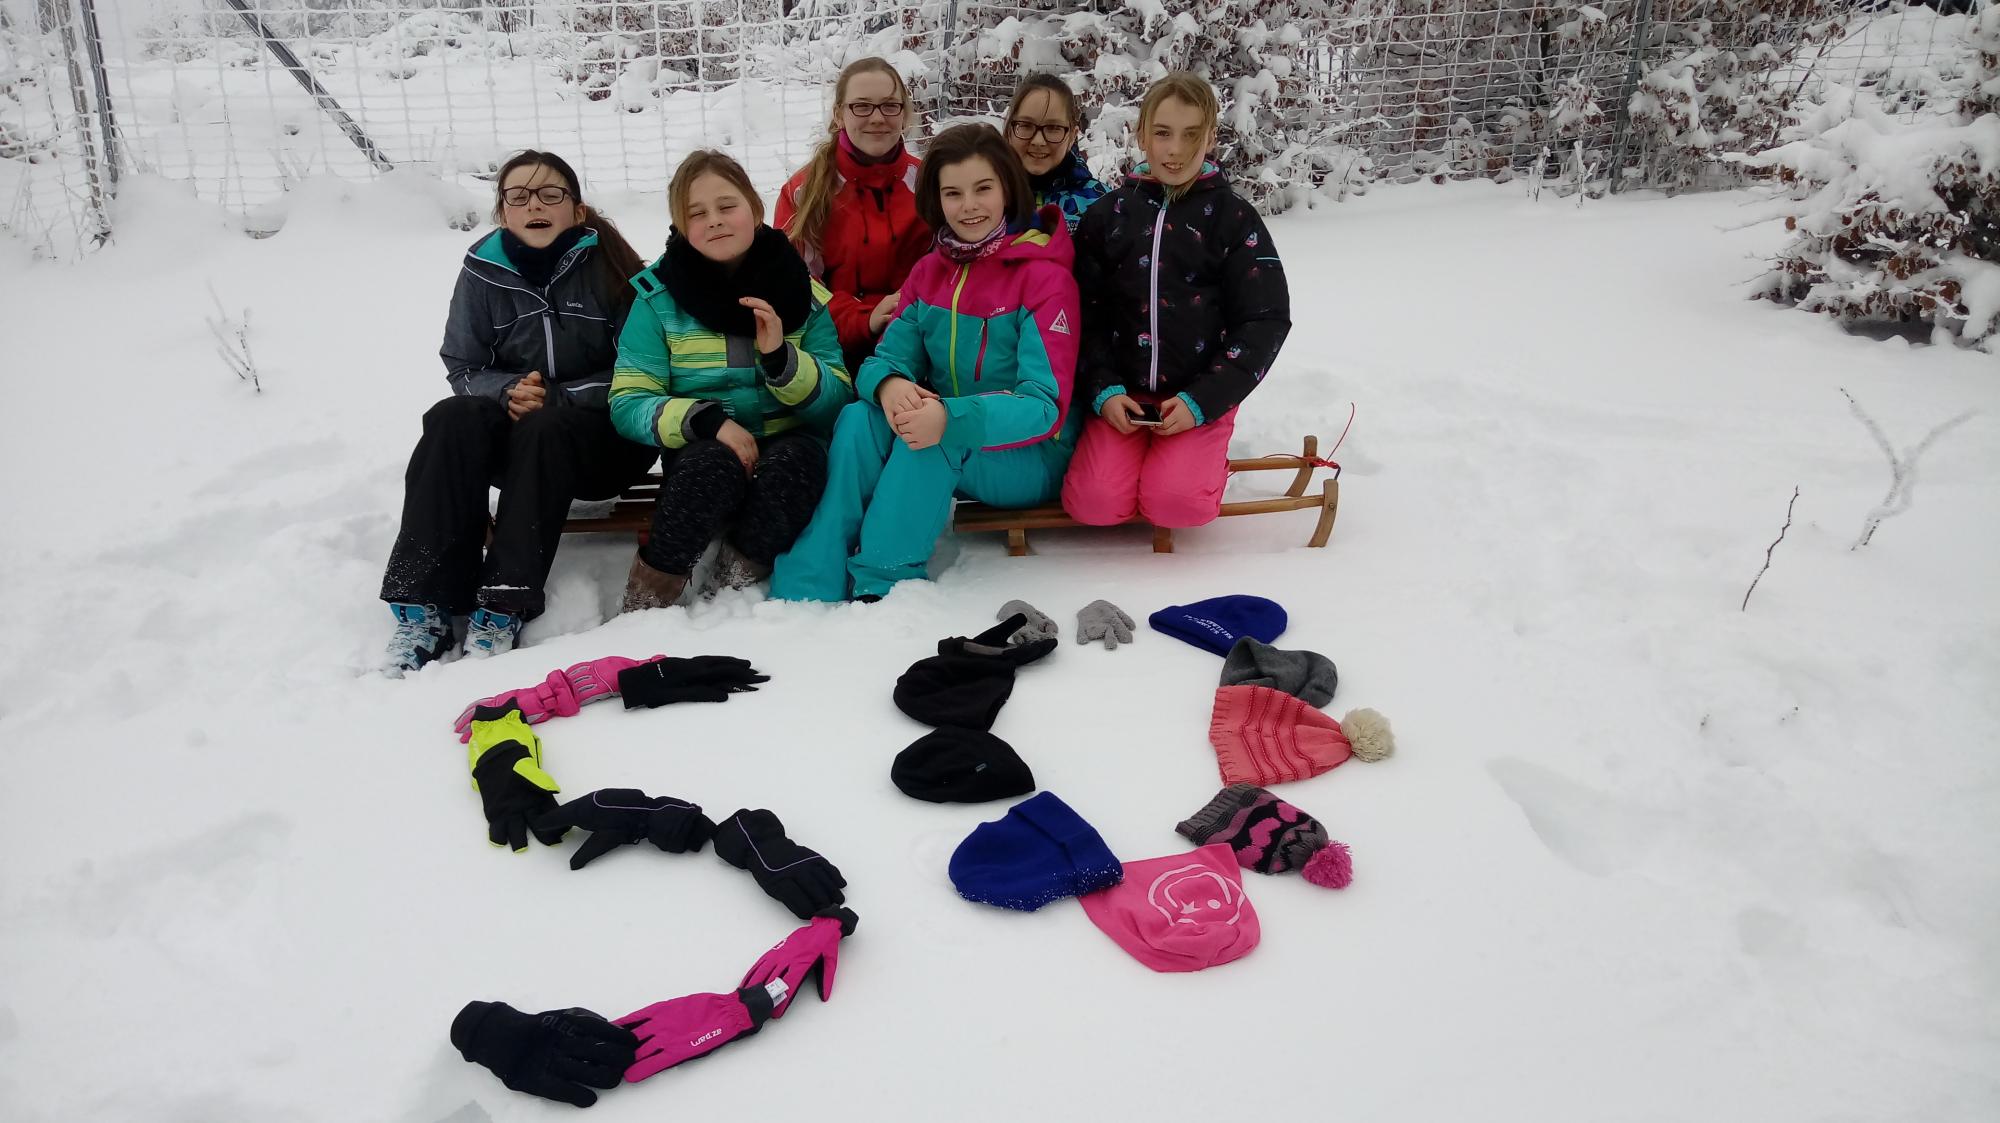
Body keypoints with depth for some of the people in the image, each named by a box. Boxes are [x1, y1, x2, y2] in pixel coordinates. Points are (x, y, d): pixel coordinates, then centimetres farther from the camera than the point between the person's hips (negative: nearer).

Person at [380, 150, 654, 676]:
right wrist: (510, 392, -17)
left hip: (606, 436, -3)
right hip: (512, 428, 3)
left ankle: (504, 606, -36)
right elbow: (463, 367, 5)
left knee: (545, 429, -36)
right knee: (453, 419, -28)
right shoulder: (483, 269, 1)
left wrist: (558, 398, -21)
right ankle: (425, 606, -32)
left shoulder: (607, 265, -7)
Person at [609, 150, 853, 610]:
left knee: (796, 459, -33)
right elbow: (628, 404, -5)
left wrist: (782, 356, -20)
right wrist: (705, 420, -23)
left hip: (786, 446, 1)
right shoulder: (658, 296, 0)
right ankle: (648, 595, -16)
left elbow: (837, 404, -2)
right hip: (702, 452, 0)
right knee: (713, 465, -35)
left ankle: (739, 576, -14)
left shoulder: (803, 293, 2)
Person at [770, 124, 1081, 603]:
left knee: (934, 439, -34)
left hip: (1030, 457, -5)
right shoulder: (929, 272, 5)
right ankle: (805, 589, -27)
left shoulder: (1043, 276, -14)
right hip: (941, 455, 5)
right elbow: (888, 358, 0)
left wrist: (951, 419, -38)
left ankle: (882, 583, -26)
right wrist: (888, 385, -27)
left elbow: (1047, 405, -22)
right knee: (858, 419, -22)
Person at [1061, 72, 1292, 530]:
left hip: (1202, 397, -2)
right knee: (1093, 503, -20)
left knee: (1177, 504, -25)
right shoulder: (1108, 214, 6)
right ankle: (1136, 456, 12)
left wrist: (1201, 401, -13)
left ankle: (1203, 460, 9)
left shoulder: (1233, 217, 0)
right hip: (1123, 396, 2)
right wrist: (1103, 391, -11)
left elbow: (1265, 319, -4)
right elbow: (1085, 314, 4)